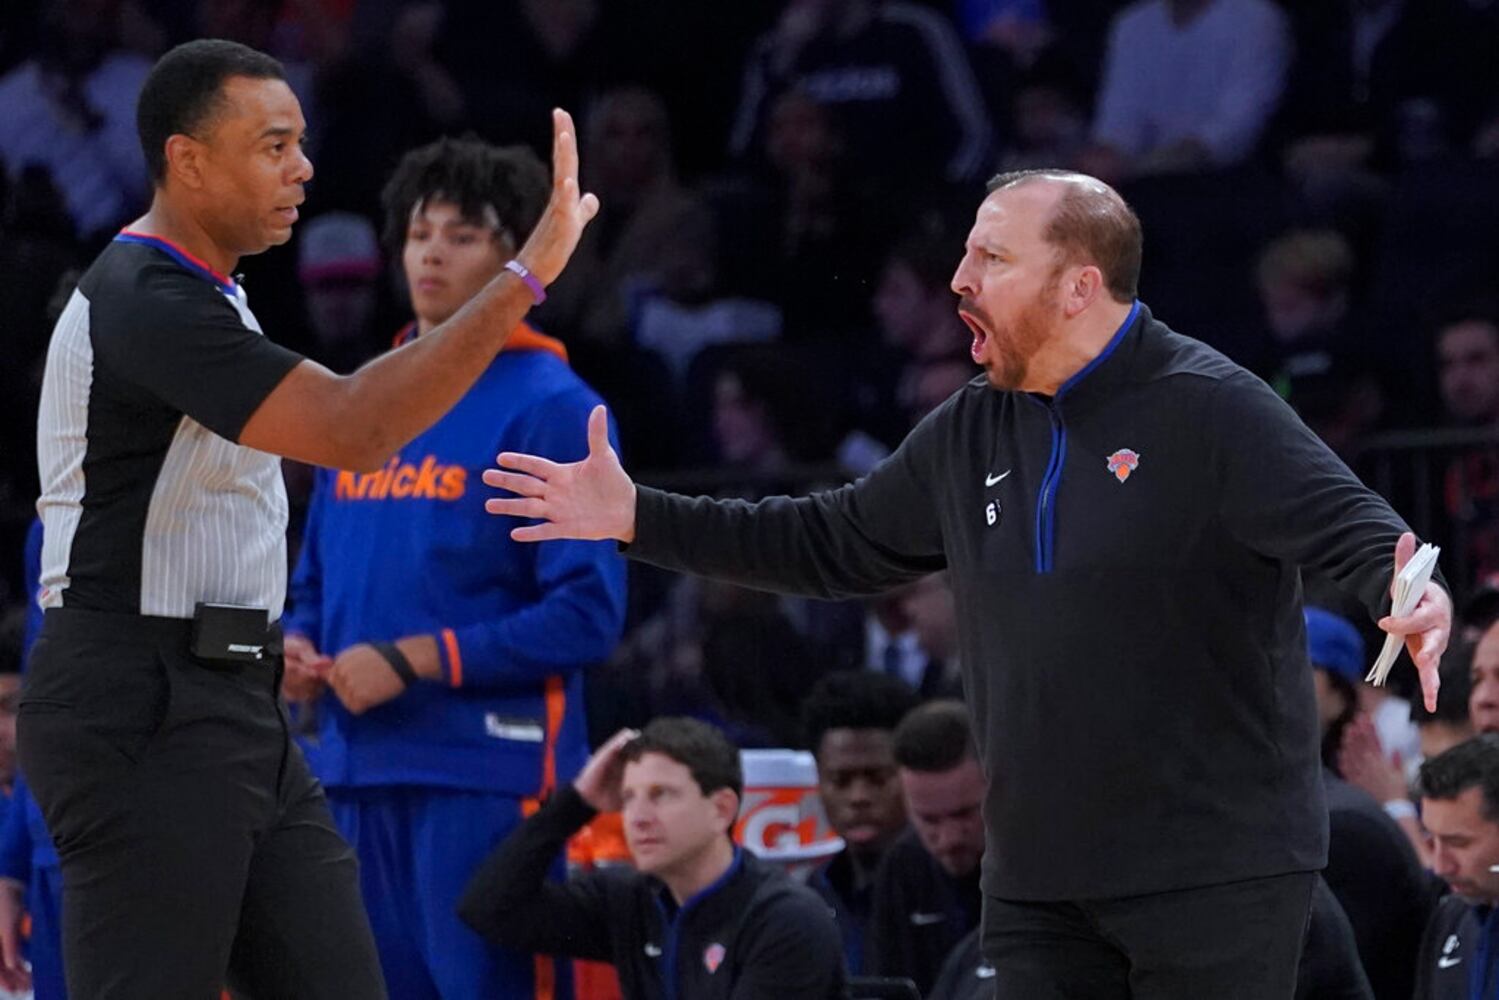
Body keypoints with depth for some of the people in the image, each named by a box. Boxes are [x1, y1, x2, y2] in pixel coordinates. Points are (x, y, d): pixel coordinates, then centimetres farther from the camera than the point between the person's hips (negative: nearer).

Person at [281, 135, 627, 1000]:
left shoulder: (553, 407, -5)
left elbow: (587, 611, -11)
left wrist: (415, 661, -15)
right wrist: (299, 649, 3)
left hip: (488, 774, -7)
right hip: (359, 771, 7)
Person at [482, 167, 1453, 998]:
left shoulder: (1208, 409, -11)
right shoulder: (972, 433, 12)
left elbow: (1351, 525, -20)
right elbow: (836, 542, 21)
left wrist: (1419, 598, -43)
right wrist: (638, 518, 17)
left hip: (1218, 878, -7)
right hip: (1039, 882, 7)